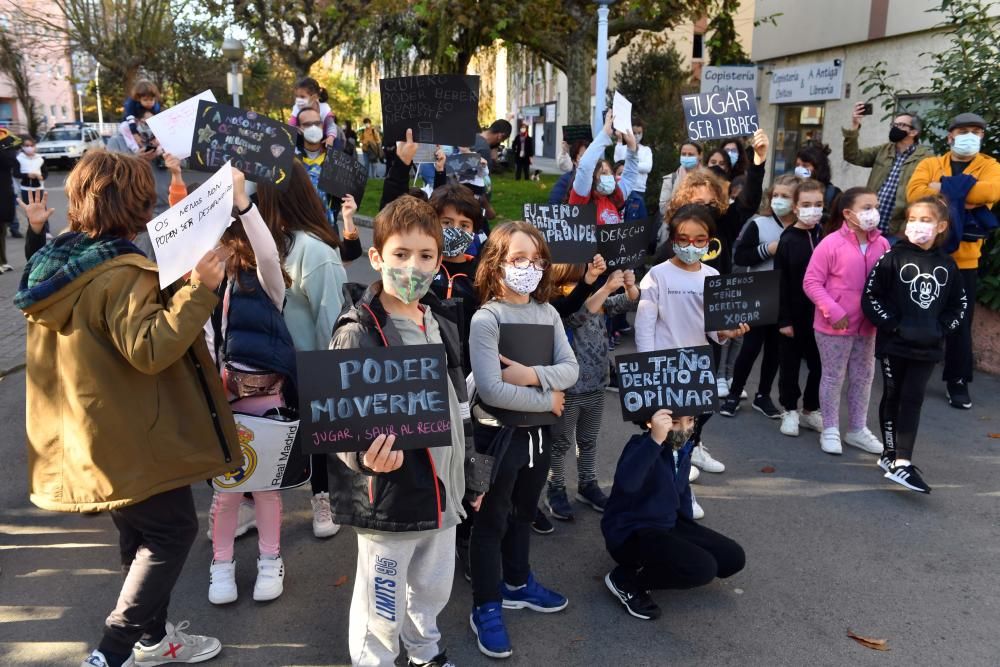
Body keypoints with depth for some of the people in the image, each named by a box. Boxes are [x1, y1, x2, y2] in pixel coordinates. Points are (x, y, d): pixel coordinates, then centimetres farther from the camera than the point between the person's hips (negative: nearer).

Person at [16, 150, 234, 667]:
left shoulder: (53, 260, 5)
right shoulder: (122, 273, -23)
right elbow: (149, 350, -30)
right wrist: (199, 289, -32)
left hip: (83, 432, 10)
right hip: (126, 437, -10)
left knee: (141, 532, 22)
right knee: (172, 530, 5)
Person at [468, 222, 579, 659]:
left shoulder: (548, 313, 3)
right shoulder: (486, 319, -17)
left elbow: (571, 369, -3)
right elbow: (491, 390, -25)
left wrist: (532, 374, -21)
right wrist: (547, 400, -16)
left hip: (537, 431, 6)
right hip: (498, 433, -6)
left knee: (523, 513, 22)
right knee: (491, 521, 8)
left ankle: (518, 583, 42)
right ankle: (486, 608, 23)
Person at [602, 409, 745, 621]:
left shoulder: (682, 448, 1)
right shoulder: (642, 446, -24)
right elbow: (626, 483, -48)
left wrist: (690, 536, 19)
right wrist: (655, 440, -56)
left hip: (668, 525, 9)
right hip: (630, 533, -9)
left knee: (734, 558, 5)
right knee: (703, 568, -26)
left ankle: (651, 563, 11)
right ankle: (626, 580, -6)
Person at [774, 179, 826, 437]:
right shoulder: (788, 240, -7)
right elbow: (781, 283, -8)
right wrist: (784, 318, -11)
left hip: (820, 313, 3)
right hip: (794, 314, -3)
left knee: (819, 363, 10)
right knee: (790, 364, 8)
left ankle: (811, 409, 27)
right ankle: (790, 410, 23)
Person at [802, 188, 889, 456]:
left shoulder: (882, 244, 1)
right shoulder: (831, 243, -14)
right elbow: (811, 283, -14)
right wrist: (834, 312, -20)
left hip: (868, 325, 5)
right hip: (834, 326, -5)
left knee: (863, 378, 15)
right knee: (833, 378, 6)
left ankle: (857, 429, 30)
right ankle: (830, 431, 20)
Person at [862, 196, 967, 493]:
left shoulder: (947, 264, 5)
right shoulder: (893, 258, -7)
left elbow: (960, 303, 15)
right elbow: (870, 297, -8)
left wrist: (942, 328, 1)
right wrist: (891, 325, -13)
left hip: (927, 347, 2)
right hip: (893, 344, -2)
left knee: (913, 399, -2)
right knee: (892, 397, 9)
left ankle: (901, 463, -4)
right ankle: (891, 453, 23)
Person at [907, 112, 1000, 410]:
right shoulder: (930, 164, 6)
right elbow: (915, 194, -14)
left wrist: (944, 188, -16)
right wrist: (960, 196, -19)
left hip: (964, 259, 0)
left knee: (960, 323, 7)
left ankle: (958, 382, 20)